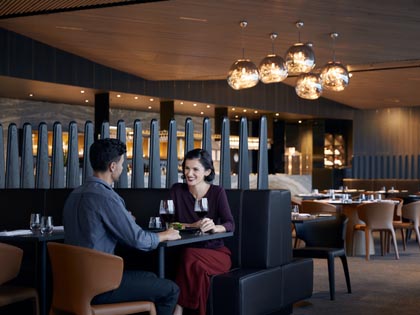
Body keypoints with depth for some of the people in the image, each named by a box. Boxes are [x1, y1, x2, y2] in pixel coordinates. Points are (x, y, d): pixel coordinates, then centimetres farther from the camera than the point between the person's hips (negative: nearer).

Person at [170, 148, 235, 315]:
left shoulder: (217, 192, -2)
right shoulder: (177, 190, 3)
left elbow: (230, 225, -12)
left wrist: (214, 227, -34)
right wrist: (193, 226, -21)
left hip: (216, 251, -1)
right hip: (188, 250, 1)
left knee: (190, 258, -34)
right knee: (188, 257, -35)